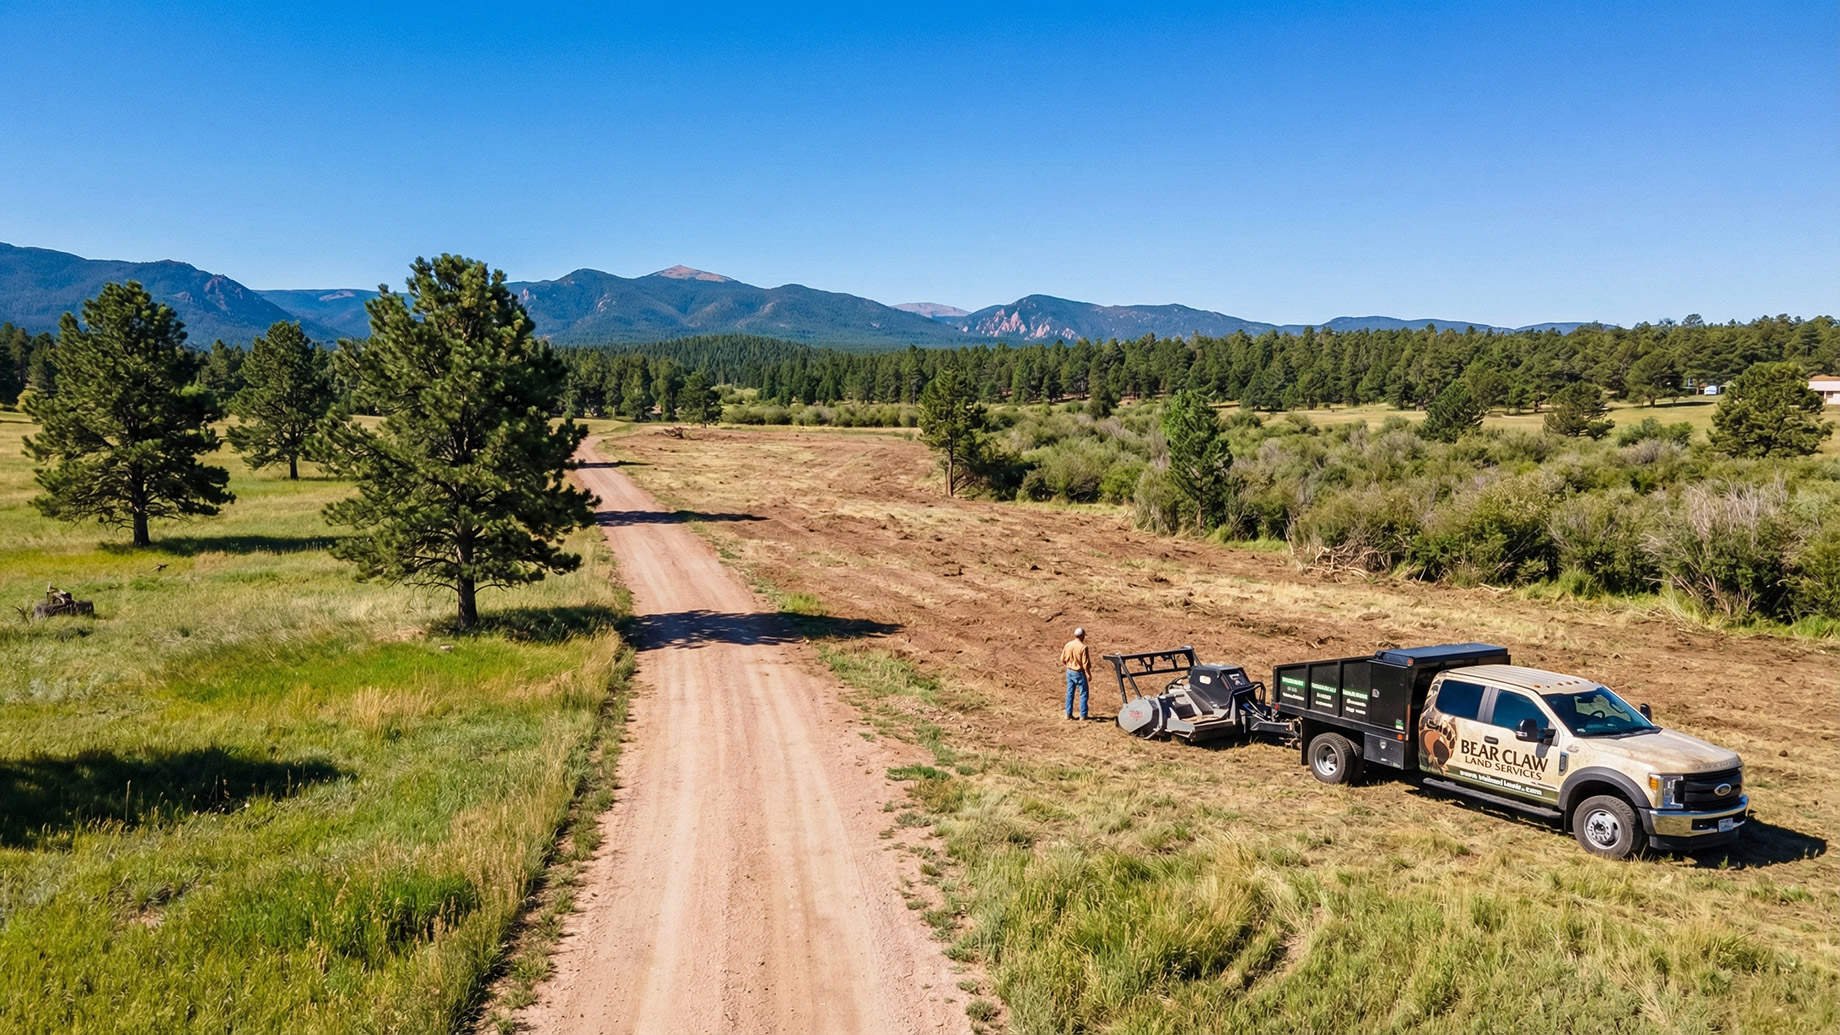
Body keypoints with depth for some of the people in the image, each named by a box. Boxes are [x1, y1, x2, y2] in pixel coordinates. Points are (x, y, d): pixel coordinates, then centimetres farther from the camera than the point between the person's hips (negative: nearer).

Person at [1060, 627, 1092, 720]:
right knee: (1083, 693, 6)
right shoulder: (1083, 647, -19)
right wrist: (1088, 674, -7)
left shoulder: (1068, 645, -1)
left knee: (1070, 693, 13)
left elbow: (1063, 659, 7)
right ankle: (1083, 715, 6)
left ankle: (1068, 714, 16)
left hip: (1070, 671, 6)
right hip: (1079, 672, -6)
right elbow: (1085, 663, -18)